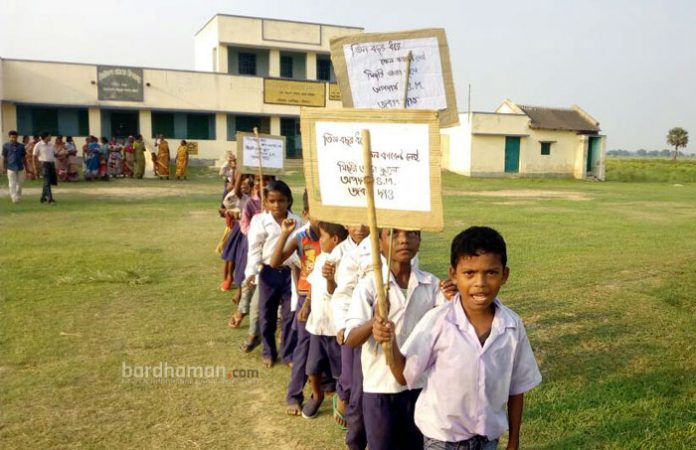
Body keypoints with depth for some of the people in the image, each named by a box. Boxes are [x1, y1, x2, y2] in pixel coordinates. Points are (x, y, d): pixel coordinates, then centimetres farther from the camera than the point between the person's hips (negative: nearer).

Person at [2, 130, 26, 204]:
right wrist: (4, 168, -1)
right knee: (12, 184, -6)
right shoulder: (6, 145, 1)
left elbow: (24, 157, 12)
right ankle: (14, 198, -9)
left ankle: (18, 197, 25)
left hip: (20, 167, 3)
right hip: (11, 168, -3)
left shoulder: (21, 146, 6)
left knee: (20, 183, 10)